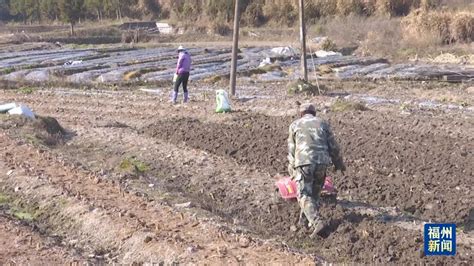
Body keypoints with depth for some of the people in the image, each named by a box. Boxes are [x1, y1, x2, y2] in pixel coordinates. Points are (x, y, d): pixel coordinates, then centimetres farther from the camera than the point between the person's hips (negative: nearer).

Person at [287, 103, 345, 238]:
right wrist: (339, 163, 25)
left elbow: (292, 149, 13)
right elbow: (333, 146, 12)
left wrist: (292, 169, 24)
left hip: (304, 163, -3)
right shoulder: (323, 123, 13)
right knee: (314, 192, 20)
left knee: (304, 196, -1)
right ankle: (304, 219, 25)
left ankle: (317, 222, -19)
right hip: (321, 163, 3)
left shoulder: (295, 125, 11)